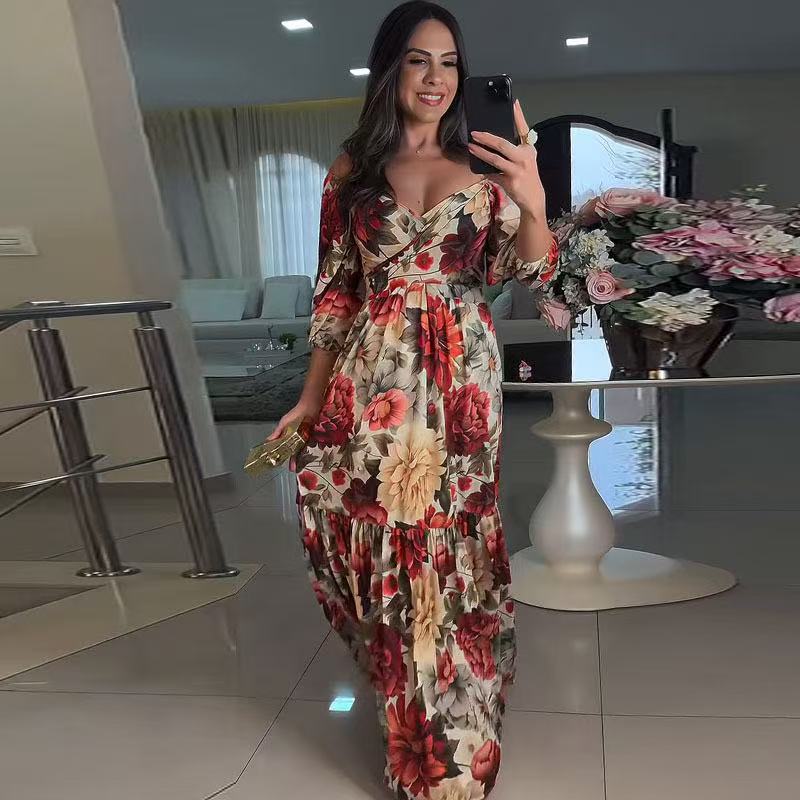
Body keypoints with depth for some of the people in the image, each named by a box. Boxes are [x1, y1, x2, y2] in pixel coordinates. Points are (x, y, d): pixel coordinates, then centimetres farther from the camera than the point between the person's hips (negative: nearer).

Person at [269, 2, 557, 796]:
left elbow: (528, 269, -3)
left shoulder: (483, 166, 6)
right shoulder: (352, 169, 7)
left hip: (460, 384, 0)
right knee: (384, 542, 6)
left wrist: (533, 204, -23)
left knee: (448, 543, 5)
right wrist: (312, 397, 7)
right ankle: (411, 697, 33)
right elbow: (335, 290, 8)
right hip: (371, 383, 1)